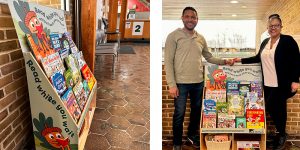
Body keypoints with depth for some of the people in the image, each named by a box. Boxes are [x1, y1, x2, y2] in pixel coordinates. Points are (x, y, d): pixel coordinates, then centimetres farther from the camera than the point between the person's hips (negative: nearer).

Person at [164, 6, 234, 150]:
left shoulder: (201, 38, 8)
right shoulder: (174, 36, -8)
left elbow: (209, 57, 18)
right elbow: (168, 61, -11)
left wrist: (224, 61, 3)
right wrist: (171, 84, -17)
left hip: (198, 82, 5)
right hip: (181, 83, -5)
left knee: (196, 110, 19)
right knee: (179, 114, 5)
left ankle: (192, 134, 42)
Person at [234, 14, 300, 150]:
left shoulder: (288, 40, -7)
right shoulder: (265, 42, 11)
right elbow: (258, 58, 23)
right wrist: (241, 60, 16)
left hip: (281, 84, -5)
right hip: (267, 83, 6)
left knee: (270, 106, -9)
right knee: (277, 108, 11)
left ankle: (281, 135, 12)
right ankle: (280, 134, 25)